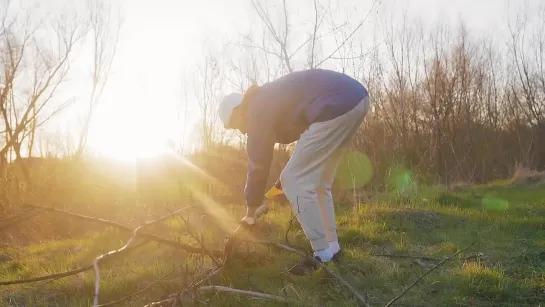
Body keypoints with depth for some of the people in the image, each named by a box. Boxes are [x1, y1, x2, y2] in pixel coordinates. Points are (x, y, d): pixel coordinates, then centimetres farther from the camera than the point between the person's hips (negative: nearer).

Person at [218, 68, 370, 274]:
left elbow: (258, 165, 4)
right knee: (317, 182, 20)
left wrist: (250, 213, 15)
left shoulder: (258, 111, -1)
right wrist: (285, 178, 36)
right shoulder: (271, 100, 26)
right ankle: (331, 247, 24)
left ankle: (323, 257, 1)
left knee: (296, 182, -2)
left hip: (337, 106, -10)